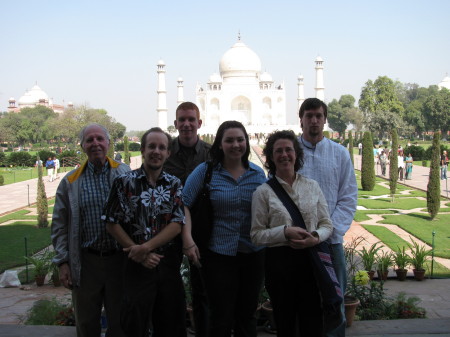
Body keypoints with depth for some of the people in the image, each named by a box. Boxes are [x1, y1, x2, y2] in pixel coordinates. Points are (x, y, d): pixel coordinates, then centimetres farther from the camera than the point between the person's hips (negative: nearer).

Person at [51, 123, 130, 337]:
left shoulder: (125, 175, -2)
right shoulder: (70, 182, 3)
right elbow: (59, 226, 5)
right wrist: (62, 262, 0)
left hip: (119, 258, -1)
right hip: (85, 261, 1)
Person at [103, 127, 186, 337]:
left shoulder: (174, 184, 5)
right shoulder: (125, 182, -2)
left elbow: (177, 224, -4)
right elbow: (112, 224, -3)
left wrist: (146, 247, -15)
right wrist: (139, 253, -10)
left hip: (169, 263, 3)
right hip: (137, 265, -2)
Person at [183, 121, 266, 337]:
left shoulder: (258, 173, 6)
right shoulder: (205, 171, -4)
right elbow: (184, 204, -8)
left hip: (253, 254, 3)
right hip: (219, 254, -3)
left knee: (247, 316, 15)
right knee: (221, 319, 4)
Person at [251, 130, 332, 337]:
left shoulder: (312, 186, 7)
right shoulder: (263, 192, -1)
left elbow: (327, 224, 8)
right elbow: (256, 235, -3)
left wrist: (316, 237, -13)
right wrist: (285, 232, -17)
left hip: (310, 259, 2)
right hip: (279, 261, -2)